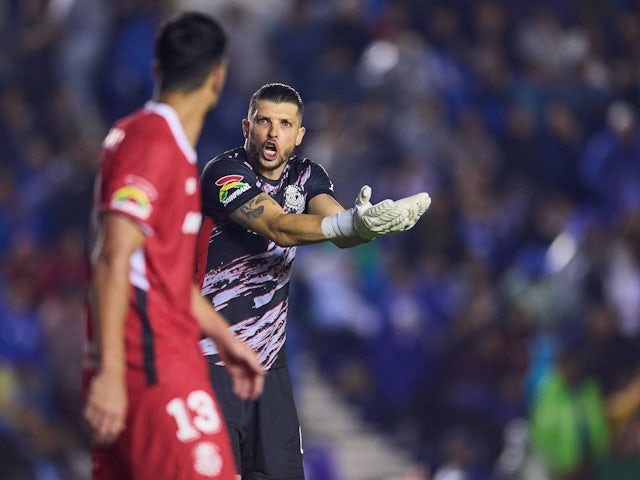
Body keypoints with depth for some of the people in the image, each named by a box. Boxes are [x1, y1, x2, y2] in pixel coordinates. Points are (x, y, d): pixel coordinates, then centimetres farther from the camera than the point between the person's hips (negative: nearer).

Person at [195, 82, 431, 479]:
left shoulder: (306, 176, 7)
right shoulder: (225, 173, -13)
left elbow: (340, 232, -11)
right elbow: (279, 228, -28)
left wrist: (368, 226, -36)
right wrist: (349, 222, -44)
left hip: (269, 359, 6)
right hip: (213, 362, -6)